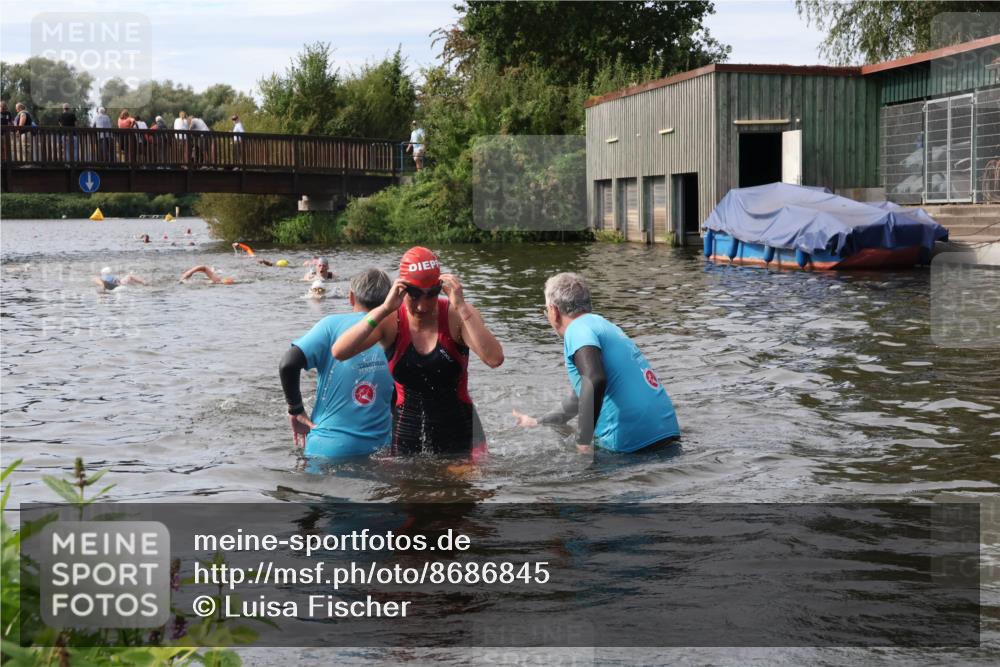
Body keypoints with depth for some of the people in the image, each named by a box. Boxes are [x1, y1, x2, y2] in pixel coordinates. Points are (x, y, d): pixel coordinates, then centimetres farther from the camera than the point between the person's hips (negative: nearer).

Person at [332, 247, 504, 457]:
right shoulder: (391, 321, -8)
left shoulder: (456, 316, -12)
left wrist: (461, 307, -30)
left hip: (458, 430, -1)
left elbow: (495, 359, -27)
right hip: (406, 430, 1)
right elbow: (339, 352, -22)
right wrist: (384, 309, -28)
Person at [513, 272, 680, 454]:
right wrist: (538, 423, 45)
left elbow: (595, 380, -28)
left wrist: (583, 441, -22)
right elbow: (582, 398, 34)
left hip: (631, 441, -9)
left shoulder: (578, 330, -7)